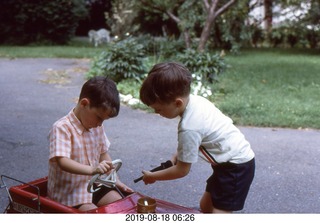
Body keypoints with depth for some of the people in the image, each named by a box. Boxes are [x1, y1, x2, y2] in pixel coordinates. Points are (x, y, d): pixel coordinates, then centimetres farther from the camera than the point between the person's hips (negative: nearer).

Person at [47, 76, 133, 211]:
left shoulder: (97, 127, 6)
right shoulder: (62, 128, -20)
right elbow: (62, 162, -31)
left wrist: (115, 180, 8)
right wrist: (92, 169, -45)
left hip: (91, 185, 8)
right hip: (67, 193, -7)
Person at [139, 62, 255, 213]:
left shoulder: (189, 128, -29)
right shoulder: (196, 100, -5)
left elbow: (182, 170, -17)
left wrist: (153, 176, -3)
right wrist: (178, 154, 4)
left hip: (237, 166, -10)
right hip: (238, 159, 10)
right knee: (206, 206, 20)